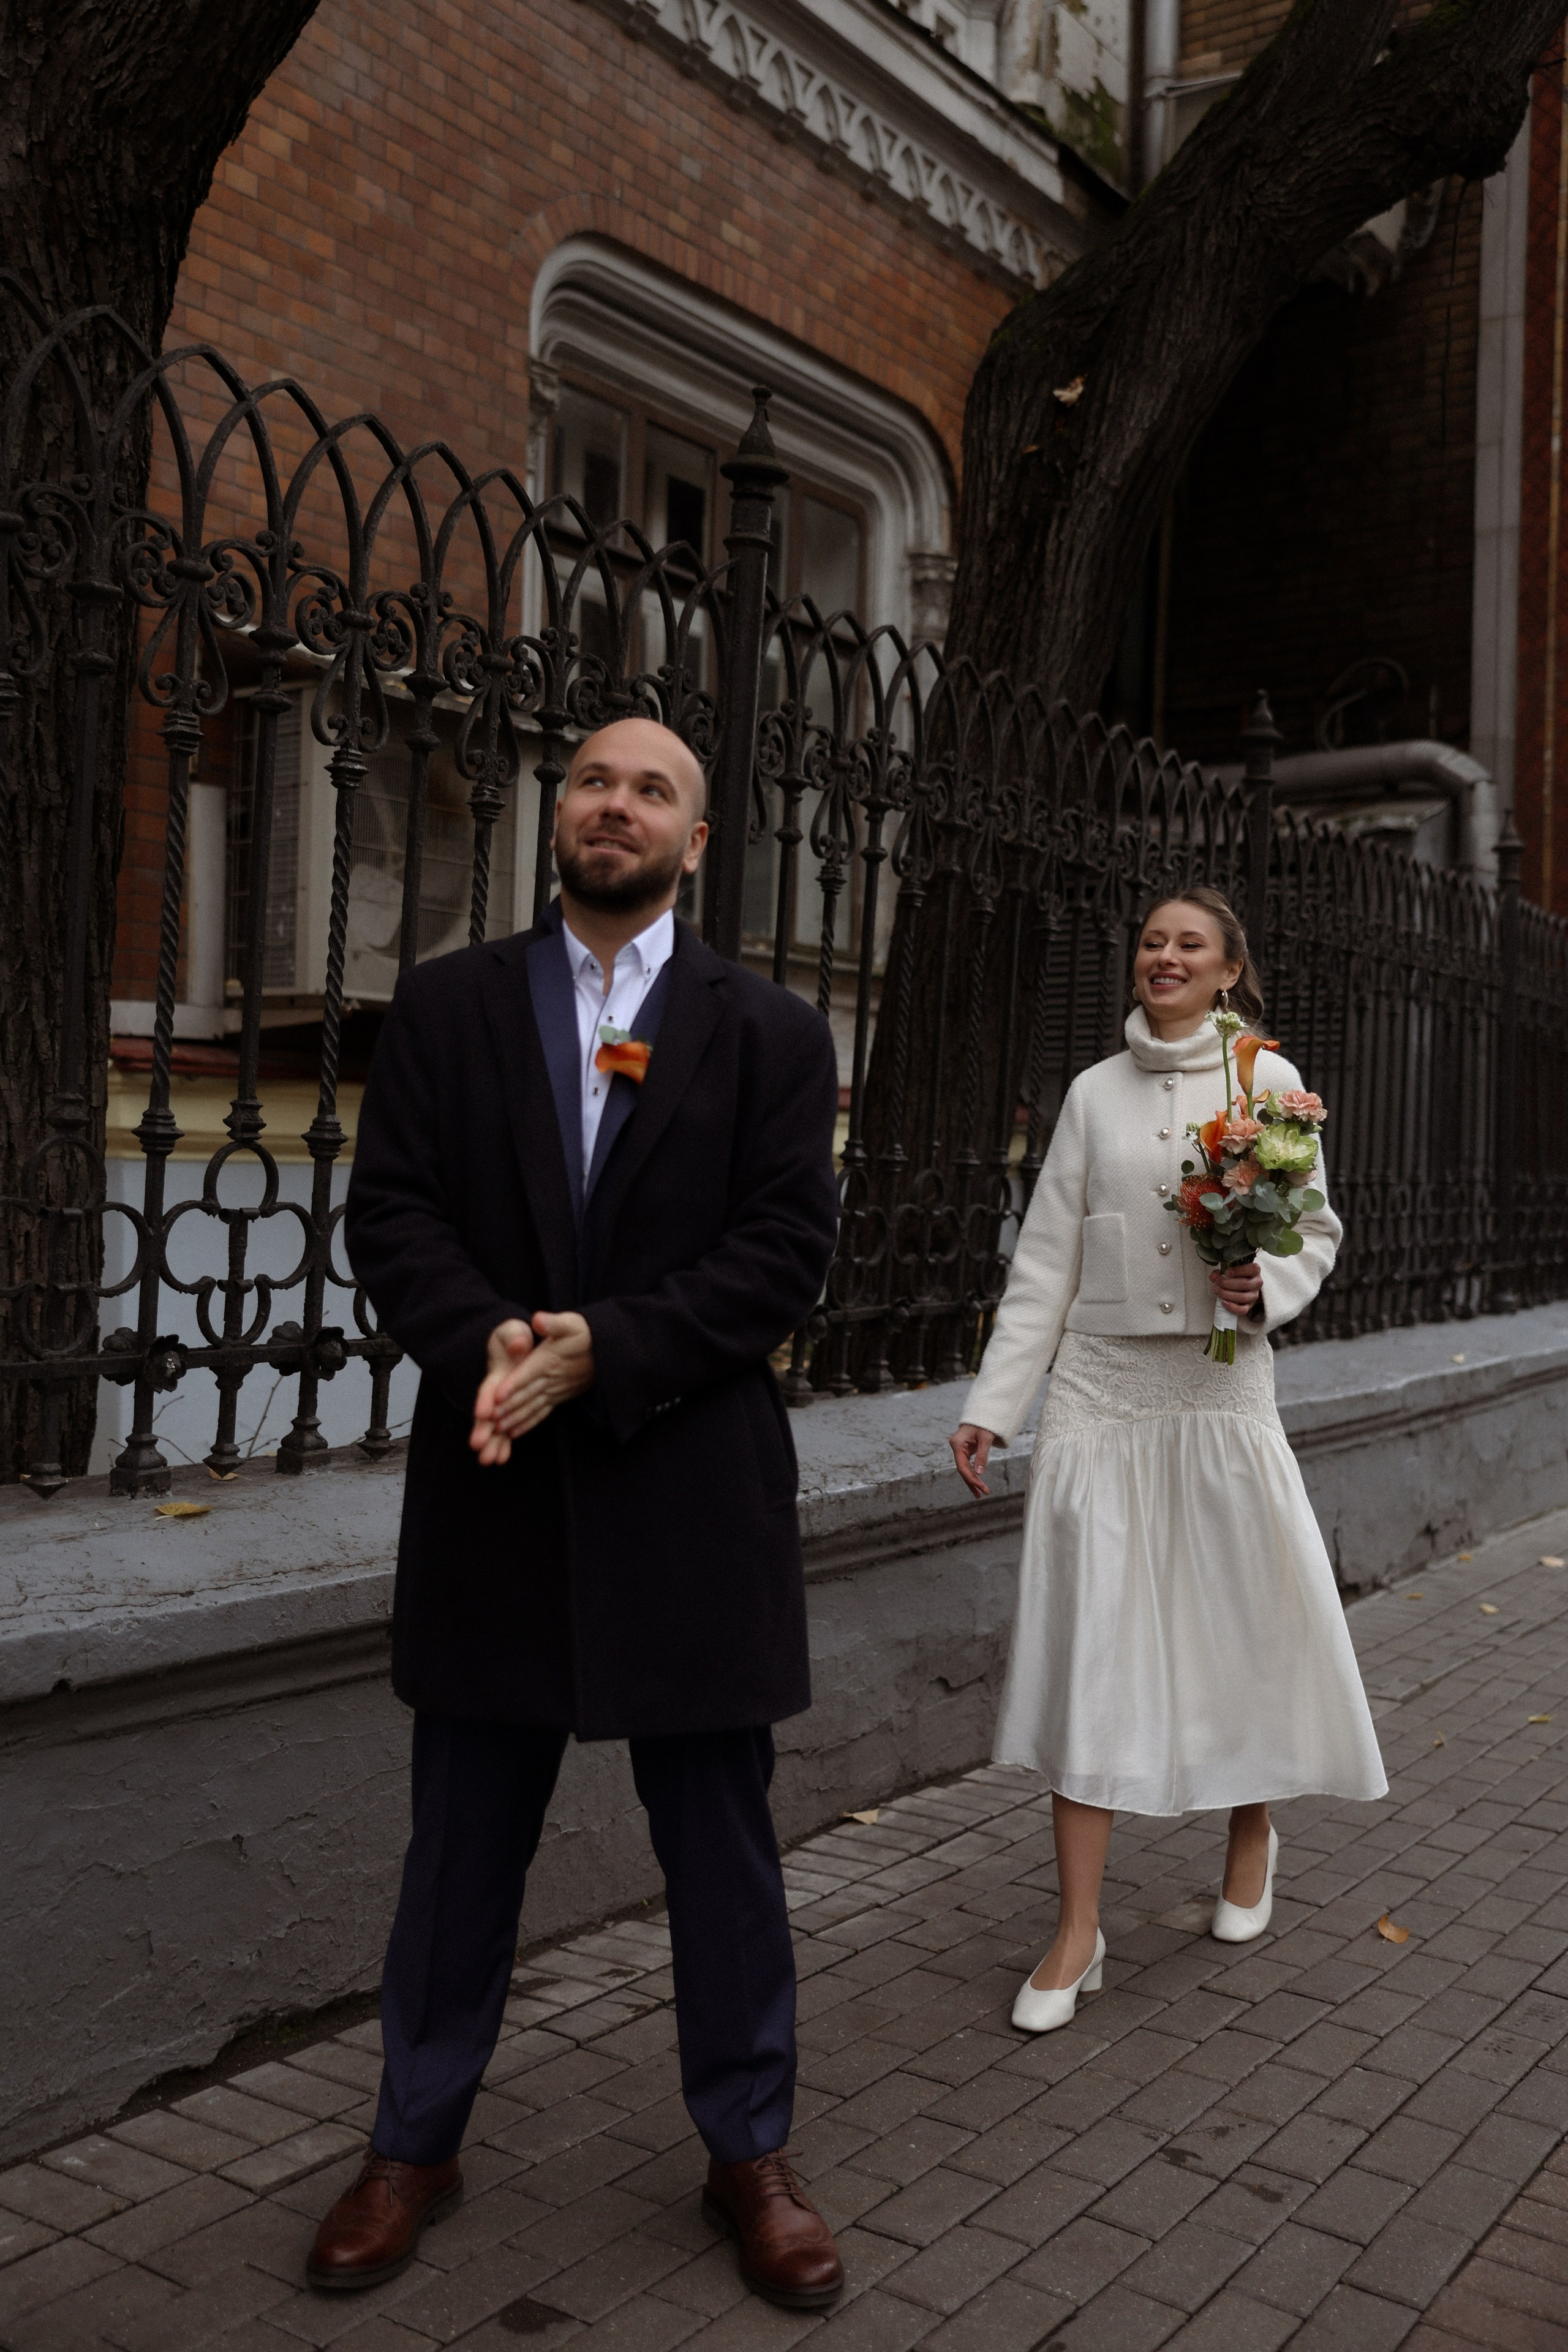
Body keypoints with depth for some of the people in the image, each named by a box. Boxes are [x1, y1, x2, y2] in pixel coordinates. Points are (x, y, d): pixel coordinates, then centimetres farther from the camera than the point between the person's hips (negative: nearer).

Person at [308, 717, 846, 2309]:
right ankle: (416, 2144, 33)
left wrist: (604, 1349, -18)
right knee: (464, 1835, 14)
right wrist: (486, 1342, -20)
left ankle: (748, 2150, 30)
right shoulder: (445, 1007, 6)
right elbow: (389, 1211, -1)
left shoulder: (768, 1032, 2)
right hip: (493, 1485, 1)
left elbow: (787, 1246, -6)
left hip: (691, 1491, -1)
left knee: (721, 1840, 11)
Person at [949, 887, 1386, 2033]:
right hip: (1101, 1392, 1)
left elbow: (1318, 1233, 9)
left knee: (1248, 1621, 7)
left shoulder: (1269, 1081, 3)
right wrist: (993, 1406, 1)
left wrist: (1267, 1282, -14)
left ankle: (1252, 1833, 37)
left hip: (1221, 1391, -1)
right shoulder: (1096, 1092, 7)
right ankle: (1078, 1930, 6)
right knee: (1086, 1640, -1)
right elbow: (1045, 1262, 6)